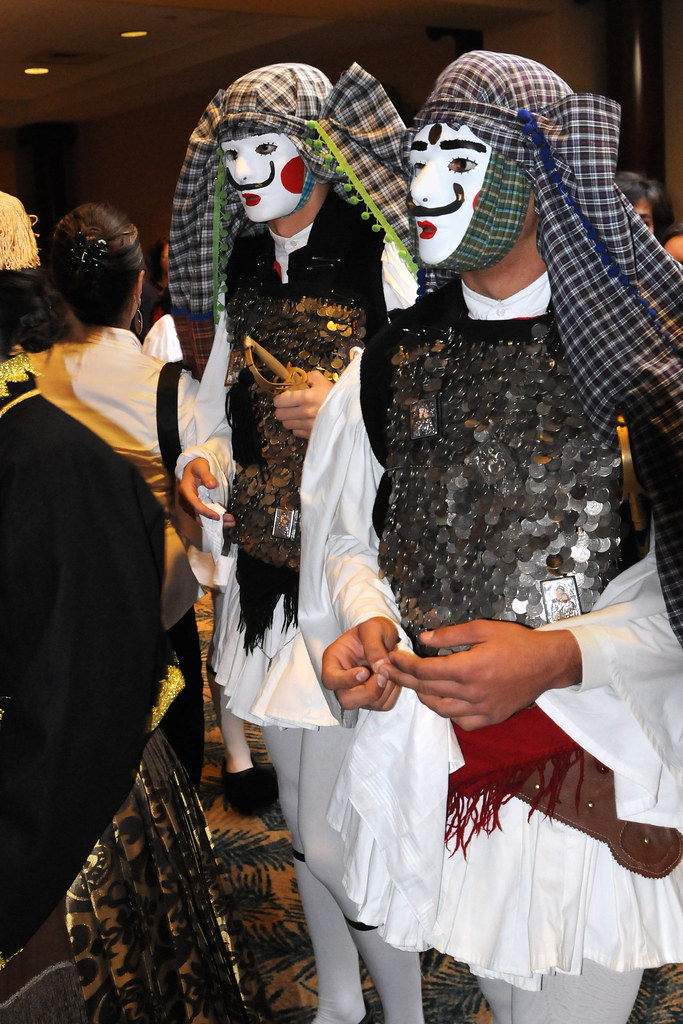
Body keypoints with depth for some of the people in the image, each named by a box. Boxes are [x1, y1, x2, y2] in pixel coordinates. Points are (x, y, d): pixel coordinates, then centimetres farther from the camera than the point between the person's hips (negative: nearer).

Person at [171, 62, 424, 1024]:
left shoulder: (382, 266, -12)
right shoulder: (241, 266, 10)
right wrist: (207, 466, 4)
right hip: (266, 565, 7)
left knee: (329, 835, -4)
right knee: (299, 811, 18)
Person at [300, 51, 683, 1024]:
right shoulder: (389, 359, 3)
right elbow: (343, 533, 10)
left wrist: (558, 656, -25)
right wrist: (365, 622, -10)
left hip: (589, 775, -4)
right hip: (424, 753, 4)